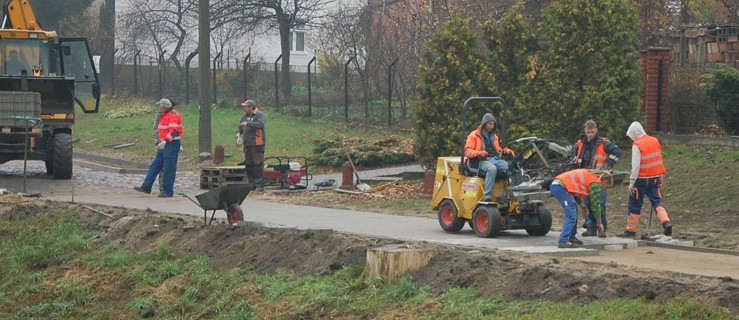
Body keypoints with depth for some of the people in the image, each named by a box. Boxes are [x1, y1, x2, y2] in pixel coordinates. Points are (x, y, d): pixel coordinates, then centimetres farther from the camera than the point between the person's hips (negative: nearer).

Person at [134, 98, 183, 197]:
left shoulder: (173, 115, -15)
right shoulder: (165, 115, 18)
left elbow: (174, 131, -25)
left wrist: (165, 141, -32)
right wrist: (160, 143, 24)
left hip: (172, 144, -10)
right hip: (164, 145, 10)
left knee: (168, 169, -7)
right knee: (155, 166, 9)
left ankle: (168, 191, -1)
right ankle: (146, 187, 10)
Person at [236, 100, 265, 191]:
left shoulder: (259, 115, -7)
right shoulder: (245, 116, 17)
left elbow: (260, 124, -24)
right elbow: (240, 127, 22)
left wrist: (248, 123, -24)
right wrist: (238, 133, 1)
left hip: (257, 145, -8)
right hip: (248, 145, 8)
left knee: (258, 165, -9)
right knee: (248, 165, 11)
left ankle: (260, 184, -6)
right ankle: (252, 183, 20)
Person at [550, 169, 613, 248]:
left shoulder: (590, 175, 24)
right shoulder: (596, 184, -2)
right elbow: (596, 205, -1)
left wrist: (583, 206, 19)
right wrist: (600, 223, 8)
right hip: (561, 187, -10)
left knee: (573, 211, 21)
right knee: (571, 216, -11)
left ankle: (571, 237, 25)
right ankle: (563, 241, -18)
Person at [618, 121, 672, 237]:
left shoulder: (637, 145, -13)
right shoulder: (655, 141, 7)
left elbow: (636, 166, -17)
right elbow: (659, 161, 13)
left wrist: (631, 182, -14)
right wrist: (660, 178, 20)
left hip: (642, 179, -6)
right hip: (655, 178, 6)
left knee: (635, 204, 5)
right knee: (657, 202, 7)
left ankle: (631, 230, 13)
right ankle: (666, 222, -15)